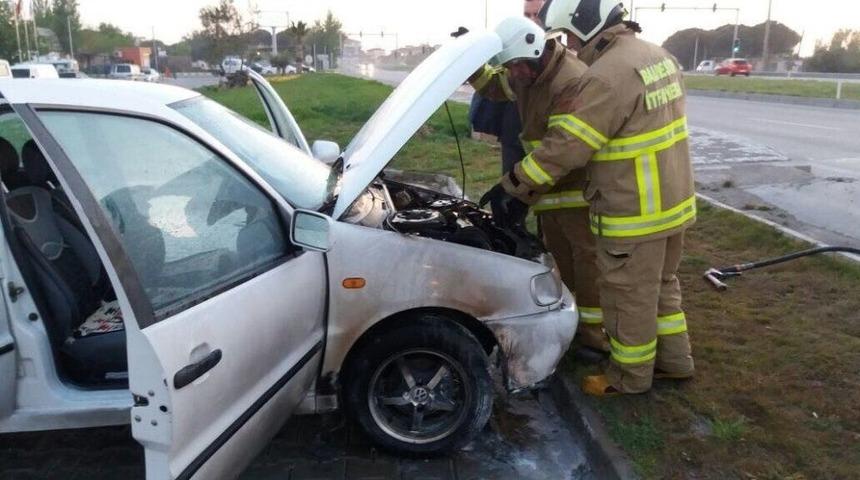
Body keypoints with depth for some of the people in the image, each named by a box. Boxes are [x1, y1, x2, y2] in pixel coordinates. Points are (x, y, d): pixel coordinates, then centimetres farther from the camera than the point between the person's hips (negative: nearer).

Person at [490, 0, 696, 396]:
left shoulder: (607, 77, -24)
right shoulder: (658, 56, 6)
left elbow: (563, 148, -22)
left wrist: (513, 188, -11)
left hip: (635, 214, -9)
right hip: (674, 200, 9)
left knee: (629, 298, 9)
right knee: (661, 284, 24)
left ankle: (630, 377, 27)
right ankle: (674, 360, 40)